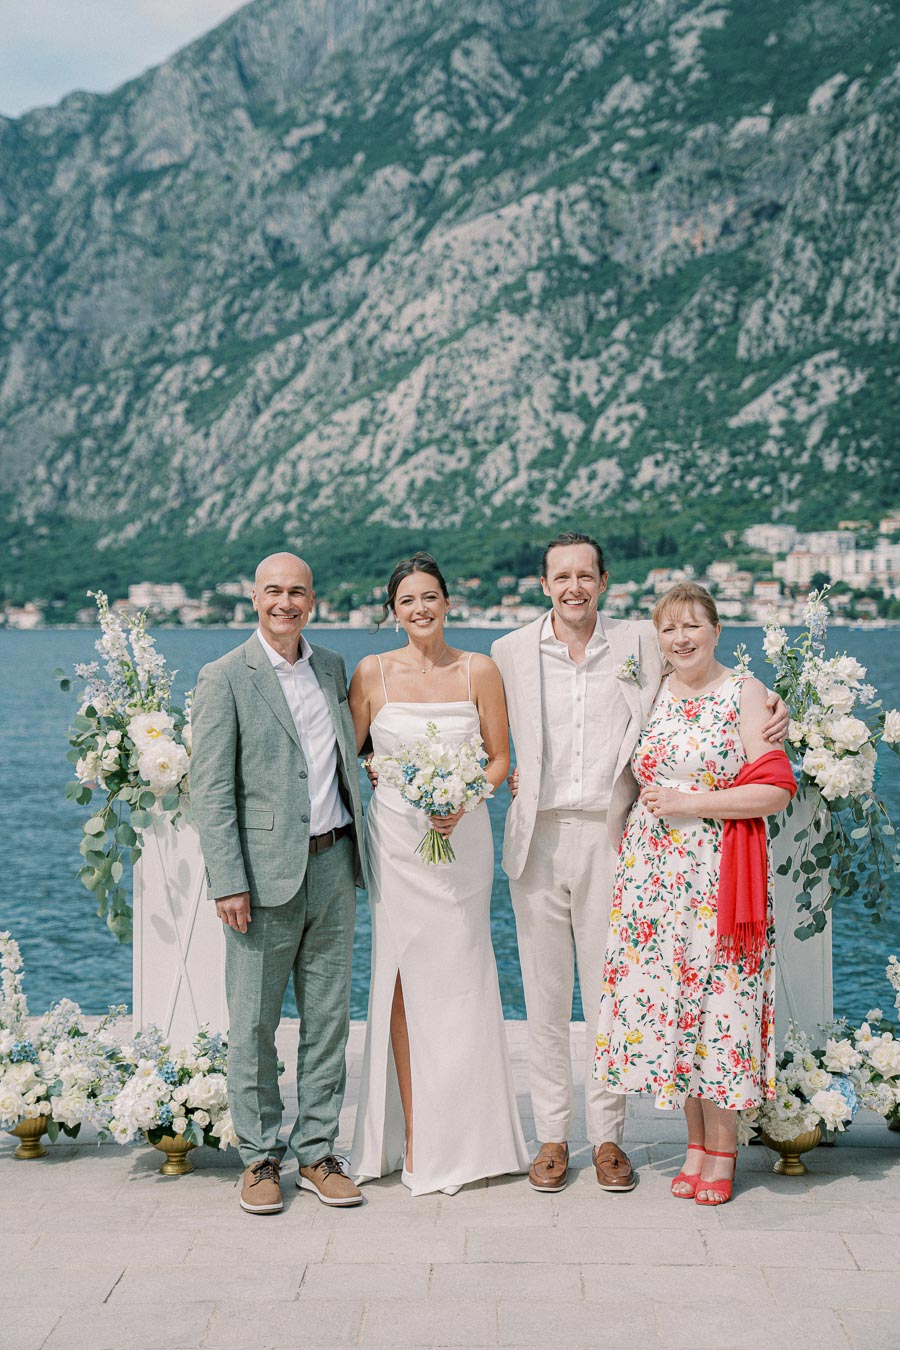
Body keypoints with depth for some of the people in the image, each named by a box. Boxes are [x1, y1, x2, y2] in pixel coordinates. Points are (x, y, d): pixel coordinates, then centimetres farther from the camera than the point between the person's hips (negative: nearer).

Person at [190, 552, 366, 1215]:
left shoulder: (333, 667, 12)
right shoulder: (225, 678, -5)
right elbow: (210, 789, -8)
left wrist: (361, 850, 15)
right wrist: (228, 882, -14)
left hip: (333, 866, 5)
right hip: (266, 874, -5)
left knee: (329, 1018, 9)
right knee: (254, 1024, 3)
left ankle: (318, 1154, 20)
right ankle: (260, 1158, 16)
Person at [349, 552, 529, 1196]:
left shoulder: (479, 670, 2)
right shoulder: (373, 673, 2)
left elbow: (500, 756, 4)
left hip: (462, 835, 0)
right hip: (396, 839, 0)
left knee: (460, 979, 3)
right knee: (405, 979, 0)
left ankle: (465, 1137, 15)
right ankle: (413, 1136, 7)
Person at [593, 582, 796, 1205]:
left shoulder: (745, 692, -4)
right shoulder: (653, 695, 12)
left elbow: (777, 790, -10)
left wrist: (692, 803, -14)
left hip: (719, 875, -5)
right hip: (653, 871, 5)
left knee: (717, 1000, -3)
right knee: (664, 1000, 4)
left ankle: (721, 1148, 10)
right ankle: (697, 1141, 17)